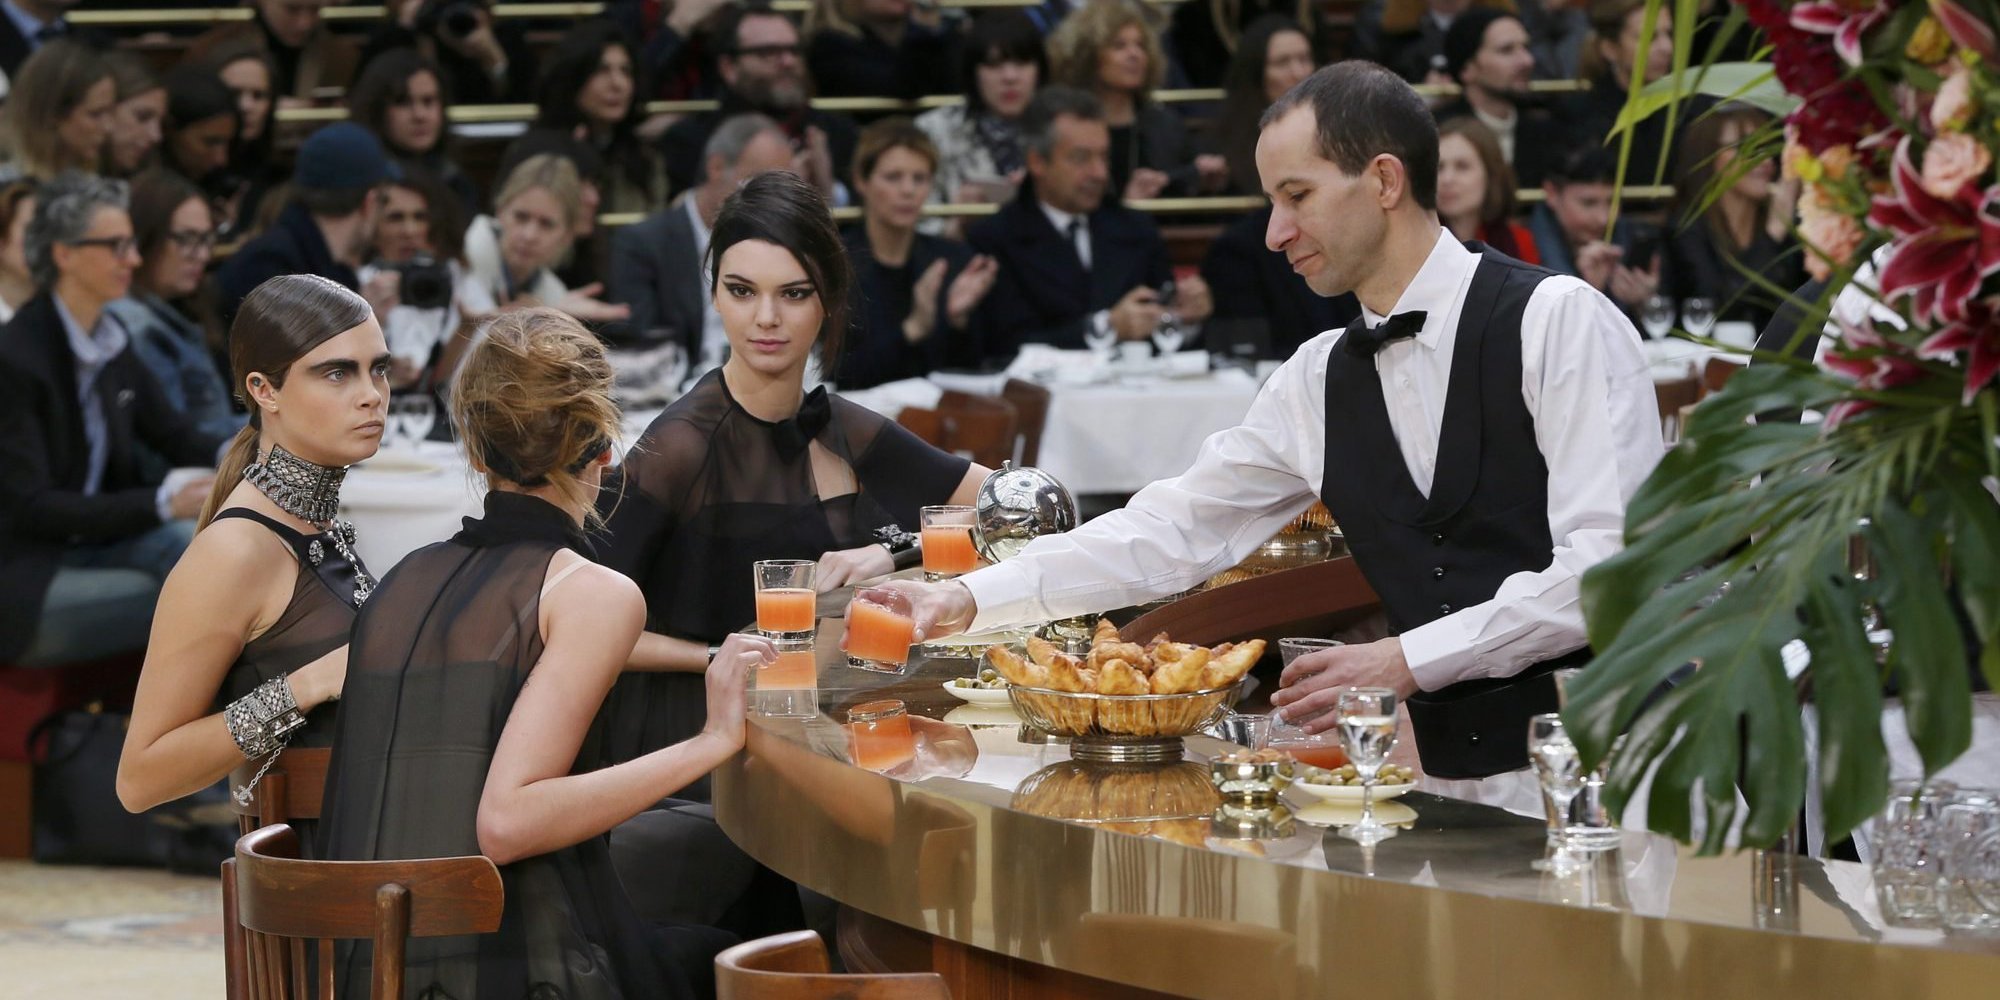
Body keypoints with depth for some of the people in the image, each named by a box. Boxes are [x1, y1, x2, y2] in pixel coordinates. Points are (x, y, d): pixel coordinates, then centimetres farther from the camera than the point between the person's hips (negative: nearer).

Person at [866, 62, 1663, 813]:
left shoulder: (1558, 321, -7)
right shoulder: (1318, 385, 12)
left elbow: (1611, 561, -15)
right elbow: (1174, 529, 15)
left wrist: (1410, 658, -16)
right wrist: (969, 600, 7)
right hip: (1449, 777, 5)